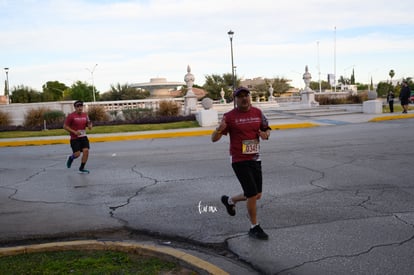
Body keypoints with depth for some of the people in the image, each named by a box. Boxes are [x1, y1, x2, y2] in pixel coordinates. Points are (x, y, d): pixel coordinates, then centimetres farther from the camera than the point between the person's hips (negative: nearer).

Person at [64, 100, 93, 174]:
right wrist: (74, 132, -18)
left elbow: (90, 127, 13)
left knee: (86, 151, -10)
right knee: (77, 154, -9)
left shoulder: (85, 115, 5)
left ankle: (81, 168, 7)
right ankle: (71, 158, 30)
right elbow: (65, 126, -8)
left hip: (83, 137, 4)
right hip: (74, 138, -4)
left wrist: (89, 125, -12)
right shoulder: (71, 116, -11)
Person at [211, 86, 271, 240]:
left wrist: (265, 134, -8)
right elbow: (214, 139, -8)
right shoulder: (229, 116, -9)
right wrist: (219, 129, -31)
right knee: (252, 195, -6)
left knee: (257, 195, 13)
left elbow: (266, 130, 17)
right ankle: (254, 228, 14)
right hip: (239, 161, -6)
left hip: (255, 159, 6)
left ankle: (229, 201, 39)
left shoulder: (258, 112, 5)